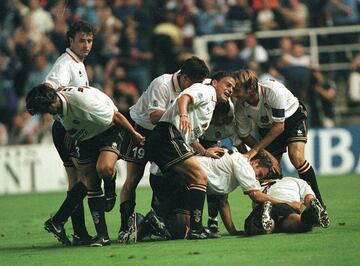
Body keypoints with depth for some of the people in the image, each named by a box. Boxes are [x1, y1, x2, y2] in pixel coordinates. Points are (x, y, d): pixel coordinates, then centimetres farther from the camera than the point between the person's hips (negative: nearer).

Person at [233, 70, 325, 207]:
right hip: (267, 127, 5)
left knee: (296, 156, -25)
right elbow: (245, 135, -7)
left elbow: (279, 126, -31)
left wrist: (255, 150, -31)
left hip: (292, 117, -5)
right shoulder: (240, 107, -22)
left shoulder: (273, 90, -37)